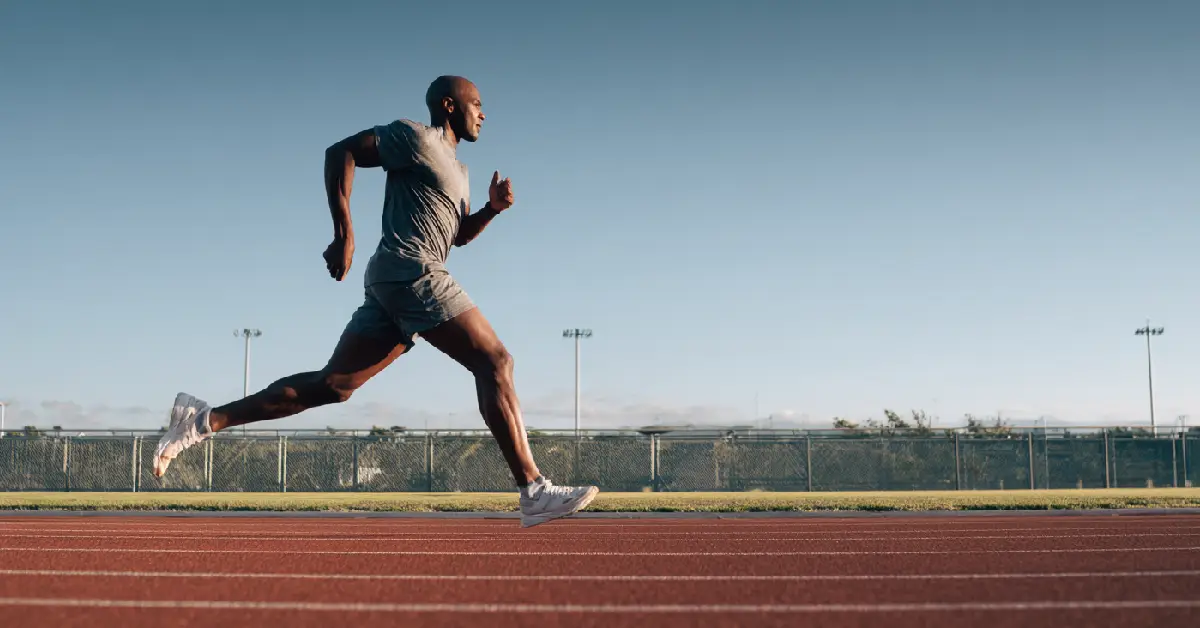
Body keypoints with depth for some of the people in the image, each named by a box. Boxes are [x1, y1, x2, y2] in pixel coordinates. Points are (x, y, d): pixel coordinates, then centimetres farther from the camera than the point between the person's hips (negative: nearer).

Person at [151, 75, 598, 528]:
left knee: (333, 384, 4)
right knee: (494, 362, -12)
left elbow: (460, 234, 32)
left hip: (391, 281, 10)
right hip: (411, 270, -10)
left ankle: (203, 420, 3)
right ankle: (533, 491, -15)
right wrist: (344, 233, -14)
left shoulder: (457, 169, 27)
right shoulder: (415, 138, -1)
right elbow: (341, 151, -6)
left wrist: (493, 208, 11)